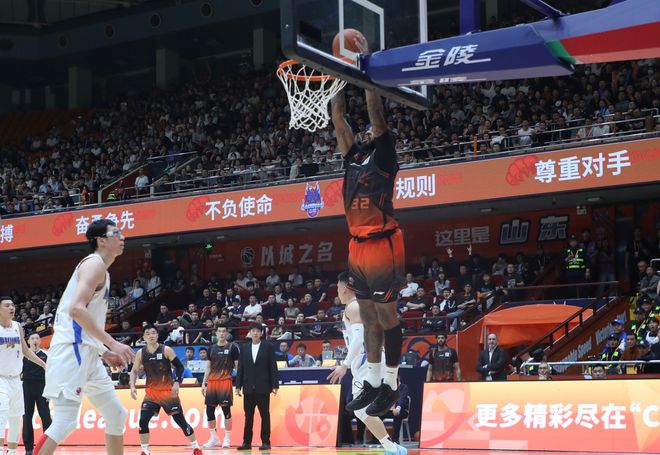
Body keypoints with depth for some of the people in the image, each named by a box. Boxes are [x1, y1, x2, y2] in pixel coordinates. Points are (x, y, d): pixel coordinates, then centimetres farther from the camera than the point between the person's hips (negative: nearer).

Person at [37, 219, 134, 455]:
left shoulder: (100, 269, 22)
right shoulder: (95, 263, -8)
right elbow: (76, 309, -22)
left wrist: (105, 352, 22)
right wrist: (112, 343, -22)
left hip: (85, 352, 10)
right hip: (71, 350, -10)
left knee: (116, 415, 13)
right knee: (65, 420, -15)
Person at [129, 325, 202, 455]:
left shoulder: (166, 350, -10)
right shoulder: (140, 353, -2)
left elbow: (180, 367, -6)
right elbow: (134, 371, 6)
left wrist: (177, 383, -18)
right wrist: (132, 387, -9)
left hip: (168, 391, -3)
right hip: (151, 392, 3)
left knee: (180, 420, 0)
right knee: (143, 420, -11)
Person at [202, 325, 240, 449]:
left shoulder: (232, 347, 0)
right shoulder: (212, 348, 12)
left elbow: (237, 366, 0)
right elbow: (208, 367, 17)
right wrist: (204, 383, 11)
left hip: (226, 382, -5)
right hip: (212, 382, 5)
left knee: (226, 409, -5)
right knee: (209, 410, 3)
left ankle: (227, 438, 3)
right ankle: (214, 438, 15)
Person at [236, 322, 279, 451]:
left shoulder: (268, 348, 2)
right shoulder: (244, 349, 10)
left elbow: (273, 367, -1)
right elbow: (240, 368, 9)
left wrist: (275, 385, -7)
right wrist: (238, 386, 3)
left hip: (263, 387, -3)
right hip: (248, 388, 3)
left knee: (265, 415, -1)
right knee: (248, 416, 6)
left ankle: (265, 442, 4)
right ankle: (247, 442, 10)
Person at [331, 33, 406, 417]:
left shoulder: (384, 156, -5)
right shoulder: (354, 156, 13)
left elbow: (376, 112, -14)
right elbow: (339, 118, 12)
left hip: (383, 245, -8)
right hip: (358, 246, 8)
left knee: (386, 317, -1)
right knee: (369, 318, 13)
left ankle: (390, 387, 7)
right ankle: (372, 382, 22)